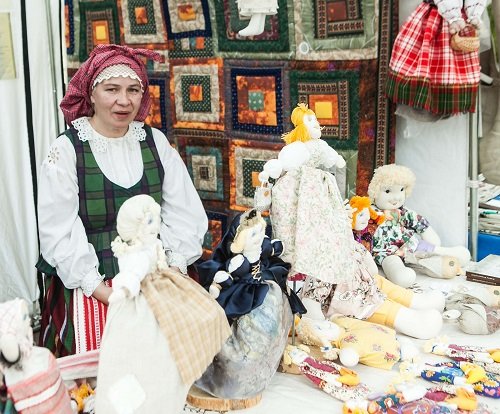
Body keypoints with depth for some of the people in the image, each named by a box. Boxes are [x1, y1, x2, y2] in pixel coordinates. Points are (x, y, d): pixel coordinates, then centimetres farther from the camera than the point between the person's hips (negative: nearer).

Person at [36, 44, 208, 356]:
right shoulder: (67, 149, -7)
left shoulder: (156, 142, 4)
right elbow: (59, 232, -10)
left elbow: (184, 212, 3)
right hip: (92, 288, -2)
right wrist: (103, 291, -15)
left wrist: (174, 267, -7)